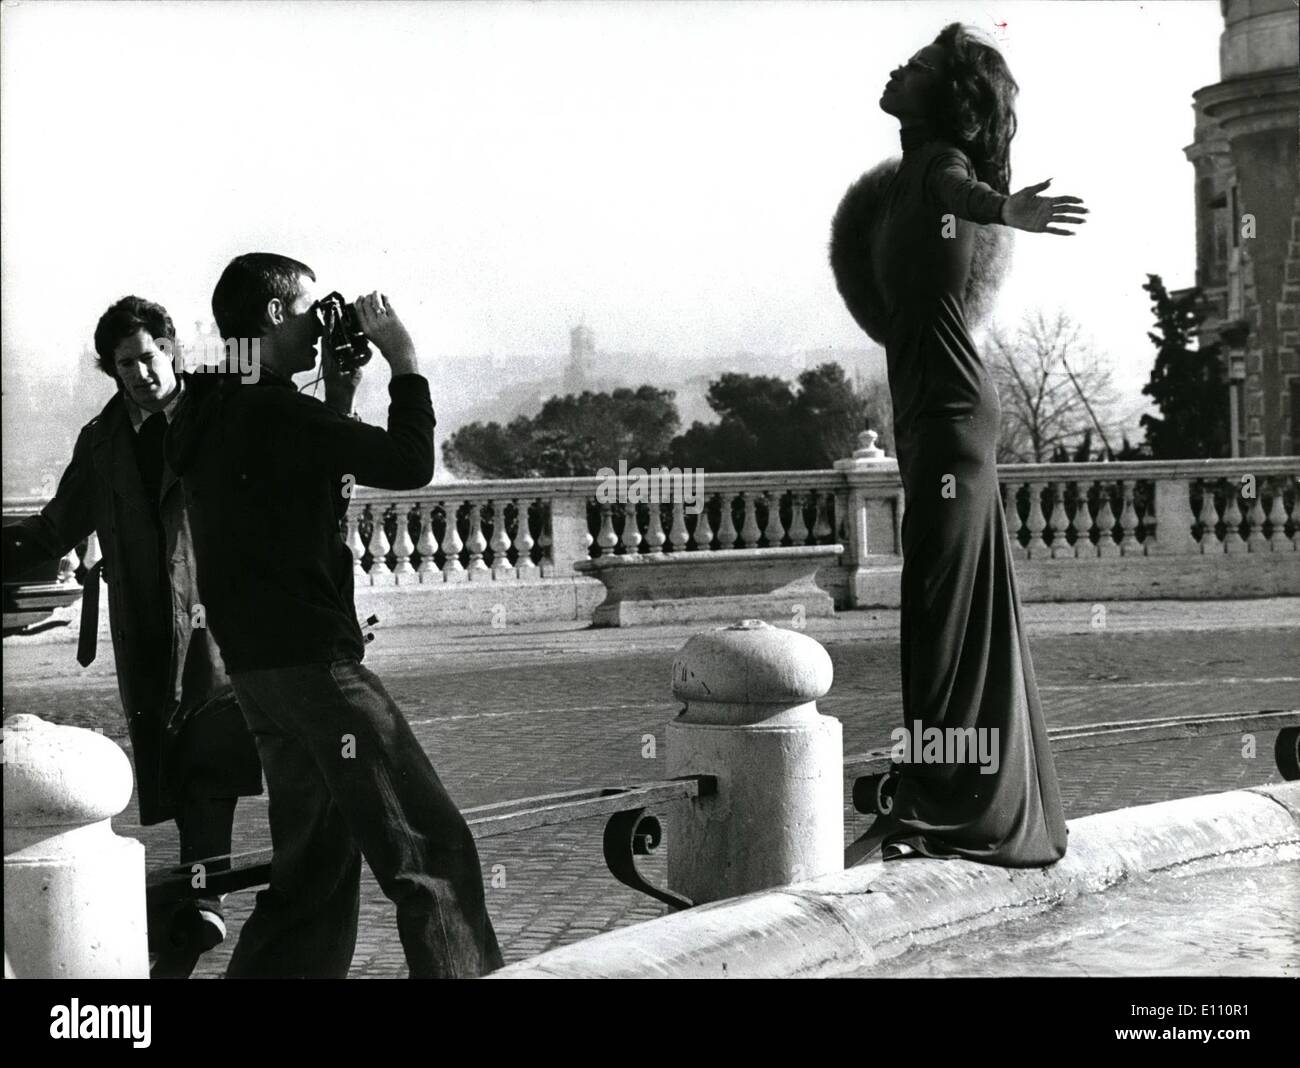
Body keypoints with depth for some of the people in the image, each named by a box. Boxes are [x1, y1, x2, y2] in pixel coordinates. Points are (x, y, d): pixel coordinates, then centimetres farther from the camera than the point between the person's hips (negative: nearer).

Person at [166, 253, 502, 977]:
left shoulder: (217, 416, 15)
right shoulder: (274, 410, -14)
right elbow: (409, 464, -19)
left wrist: (338, 395, 16)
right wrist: (405, 361, -7)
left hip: (260, 668, 10)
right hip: (310, 663, -10)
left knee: (316, 866, 16)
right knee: (435, 849, -7)